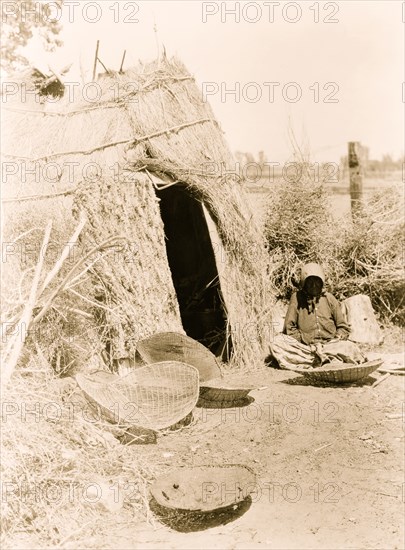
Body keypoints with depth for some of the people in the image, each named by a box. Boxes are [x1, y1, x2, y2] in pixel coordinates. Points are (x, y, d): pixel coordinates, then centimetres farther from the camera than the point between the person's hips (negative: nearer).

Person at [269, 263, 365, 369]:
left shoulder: (329, 299, 10)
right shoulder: (297, 298, 6)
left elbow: (343, 328, 11)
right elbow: (289, 328, 2)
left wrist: (332, 343, -8)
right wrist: (309, 342, -11)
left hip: (330, 345, 0)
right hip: (305, 346, 0)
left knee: (351, 348, -28)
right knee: (277, 342, -27)